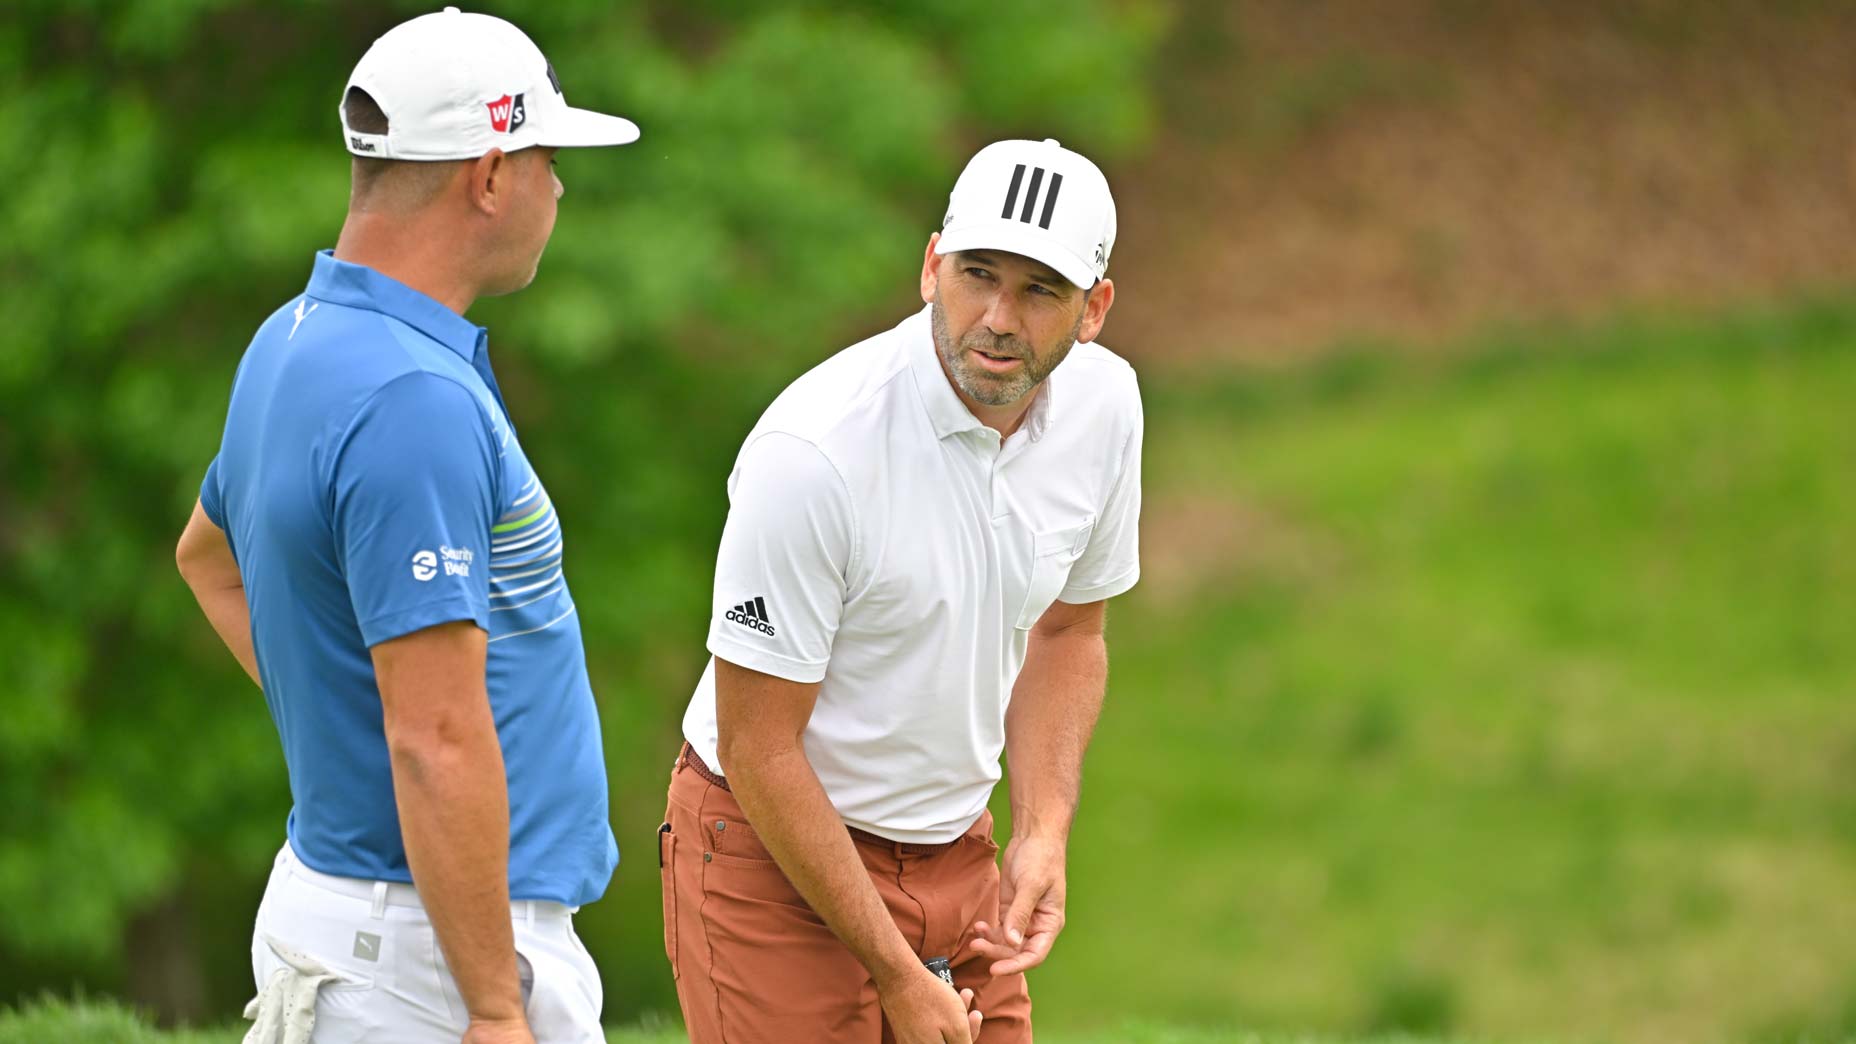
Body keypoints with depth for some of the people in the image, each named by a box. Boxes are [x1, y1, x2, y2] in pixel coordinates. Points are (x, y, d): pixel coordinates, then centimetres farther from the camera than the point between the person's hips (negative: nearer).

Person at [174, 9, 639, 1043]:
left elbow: (210, 556, 30)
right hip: (429, 953, -10)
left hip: (330, 885, 10)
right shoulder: (413, 400, -22)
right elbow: (437, 743, -25)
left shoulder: (296, 342, 10)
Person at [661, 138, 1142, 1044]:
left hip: (956, 852, 6)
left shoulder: (1102, 403, -5)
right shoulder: (814, 450, -25)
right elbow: (760, 748, -20)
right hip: (774, 861, -6)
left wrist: (1043, 833, -2)